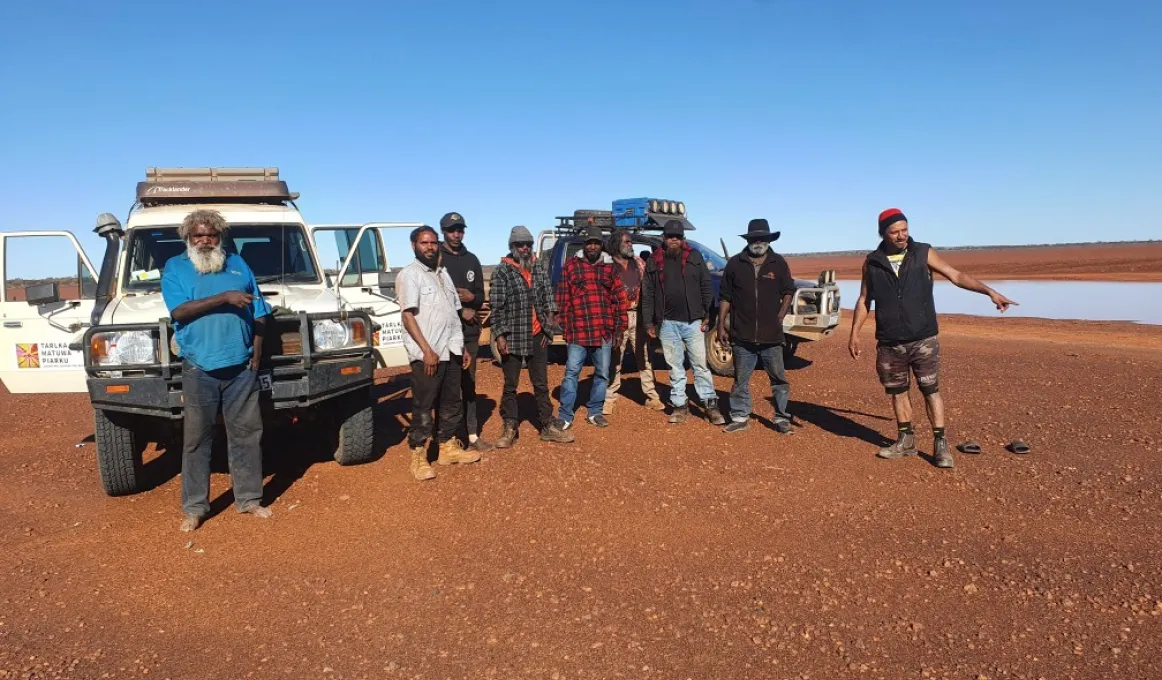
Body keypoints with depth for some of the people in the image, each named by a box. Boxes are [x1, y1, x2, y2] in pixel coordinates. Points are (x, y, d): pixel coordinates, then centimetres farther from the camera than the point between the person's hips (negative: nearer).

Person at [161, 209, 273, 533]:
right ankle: (194, 508, 14)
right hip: (199, 369, -2)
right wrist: (225, 298, -18)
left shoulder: (238, 265, 12)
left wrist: (257, 354, 0)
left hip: (241, 367, 2)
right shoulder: (175, 267, 6)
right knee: (196, 439, 5)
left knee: (246, 434, 7)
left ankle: (249, 499, 18)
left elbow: (259, 315, 10)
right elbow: (179, 311, -12)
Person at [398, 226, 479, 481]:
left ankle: (448, 448, 26)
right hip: (427, 353, -7)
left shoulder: (443, 273, 16)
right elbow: (408, 316, -15)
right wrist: (427, 350, -21)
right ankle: (418, 457, 7)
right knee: (423, 406, -1)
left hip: (450, 351, 8)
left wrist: (462, 347, 15)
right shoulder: (409, 275, -7)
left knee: (451, 402, 14)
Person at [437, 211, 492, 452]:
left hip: (470, 331, 5)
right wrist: (460, 311, -10)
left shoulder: (472, 260, 14)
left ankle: (472, 434, 17)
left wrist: (471, 298, -10)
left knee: (469, 384, 11)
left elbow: (481, 297, 13)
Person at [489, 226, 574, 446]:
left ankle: (548, 426, 21)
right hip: (513, 337, -4)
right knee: (510, 385, 8)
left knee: (541, 383, 12)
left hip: (538, 336, 4)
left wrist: (550, 317, -1)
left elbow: (548, 294, 12)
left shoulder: (539, 267, 6)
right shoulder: (502, 271, -8)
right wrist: (500, 335, -13)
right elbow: (496, 306, -10)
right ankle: (510, 428, 19)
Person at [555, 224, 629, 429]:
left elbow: (620, 299, 9)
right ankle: (565, 416, 6)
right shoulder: (571, 265, 3)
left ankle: (595, 412, 24)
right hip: (577, 332, -2)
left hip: (604, 332, 3)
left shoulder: (610, 267, 9)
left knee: (602, 373, 10)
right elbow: (562, 298, 2)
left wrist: (619, 327, 4)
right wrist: (565, 326, -3)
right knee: (571, 372, -2)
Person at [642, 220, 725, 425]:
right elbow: (647, 294, 7)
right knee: (675, 367, 9)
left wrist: (707, 315, -2)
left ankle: (710, 405, 10)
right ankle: (679, 405, 17)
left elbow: (706, 287, 4)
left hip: (693, 321, -1)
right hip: (668, 323, 1)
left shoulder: (694, 257, 4)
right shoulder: (654, 261, 6)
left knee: (700, 364, 2)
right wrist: (649, 322, 3)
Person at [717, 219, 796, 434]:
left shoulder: (778, 263, 3)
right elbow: (725, 297, 6)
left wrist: (781, 315, -3)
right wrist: (721, 325, 2)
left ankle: (782, 418, 19)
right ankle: (740, 418, 20)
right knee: (740, 380, 9)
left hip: (771, 336, 0)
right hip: (742, 336, 0)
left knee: (779, 379, 6)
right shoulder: (735, 264, 3)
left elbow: (788, 291, 10)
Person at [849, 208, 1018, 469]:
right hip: (889, 343, 2)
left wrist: (990, 292, -10)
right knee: (897, 391, 10)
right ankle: (906, 440, 22)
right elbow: (864, 300, 8)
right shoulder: (872, 263, 2)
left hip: (923, 339, -2)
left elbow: (956, 276, 0)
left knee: (931, 390, 1)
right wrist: (854, 333, 1)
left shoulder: (923, 253, -1)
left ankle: (940, 444, 9)